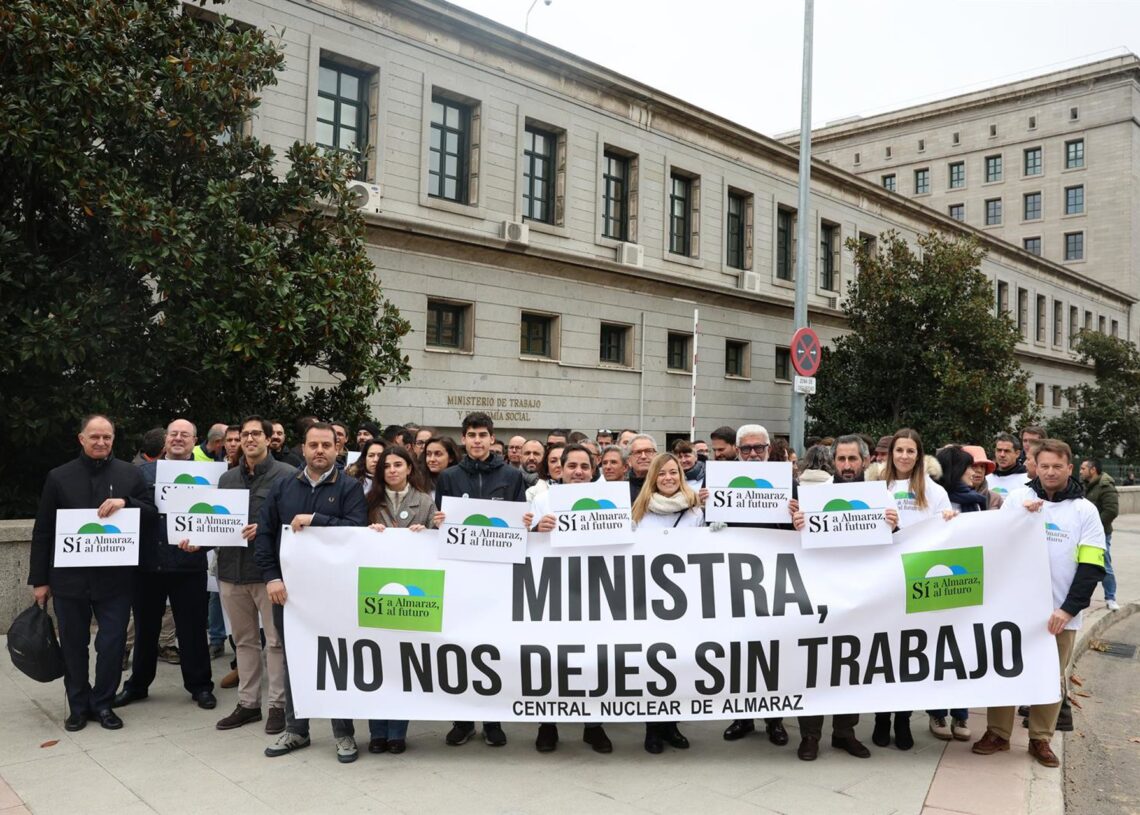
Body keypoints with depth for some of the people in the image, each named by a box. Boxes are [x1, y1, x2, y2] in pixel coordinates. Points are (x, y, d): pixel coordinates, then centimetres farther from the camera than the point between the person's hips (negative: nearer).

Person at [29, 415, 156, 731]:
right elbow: (43, 532, 5)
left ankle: (103, 703, 20)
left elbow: (152, 514, 2)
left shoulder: (130, 474, 4)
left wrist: (126, 502, -17)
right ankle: (78, 705, 25)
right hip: (69, 578, 1)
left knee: (112, 643, 2)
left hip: (115, 578, -1)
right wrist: (39, 579, 3)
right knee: (73, 645, 10)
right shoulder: (58, 477, 4)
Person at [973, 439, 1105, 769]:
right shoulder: (1018, 498, 2)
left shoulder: (1085, 510, 1)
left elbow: (1092, 567, -3)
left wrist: (1068, 609, -11)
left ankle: (1041, 740, 22)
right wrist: (1022, 517, -12)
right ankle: (997, 733, 18)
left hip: (1060, 613, 0)